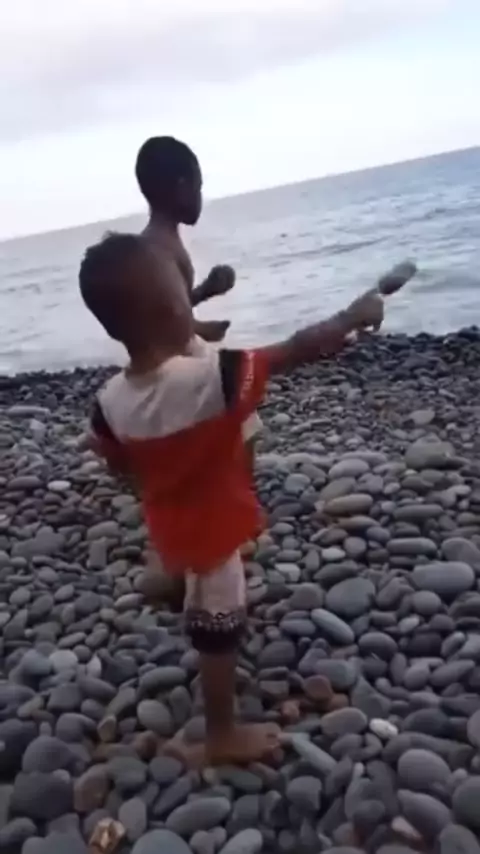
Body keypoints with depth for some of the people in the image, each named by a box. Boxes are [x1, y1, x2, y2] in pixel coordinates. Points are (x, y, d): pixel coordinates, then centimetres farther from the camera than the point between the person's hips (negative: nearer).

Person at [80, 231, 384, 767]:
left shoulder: (110, 402, -16)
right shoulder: (211, 376, -33)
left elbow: (121, 466, 1)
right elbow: (297, 350, -25)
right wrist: (353, 317, -11)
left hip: (170, 523, 6)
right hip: (211, 527, -5)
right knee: (218, 630, 13)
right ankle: (221, 739, 31)